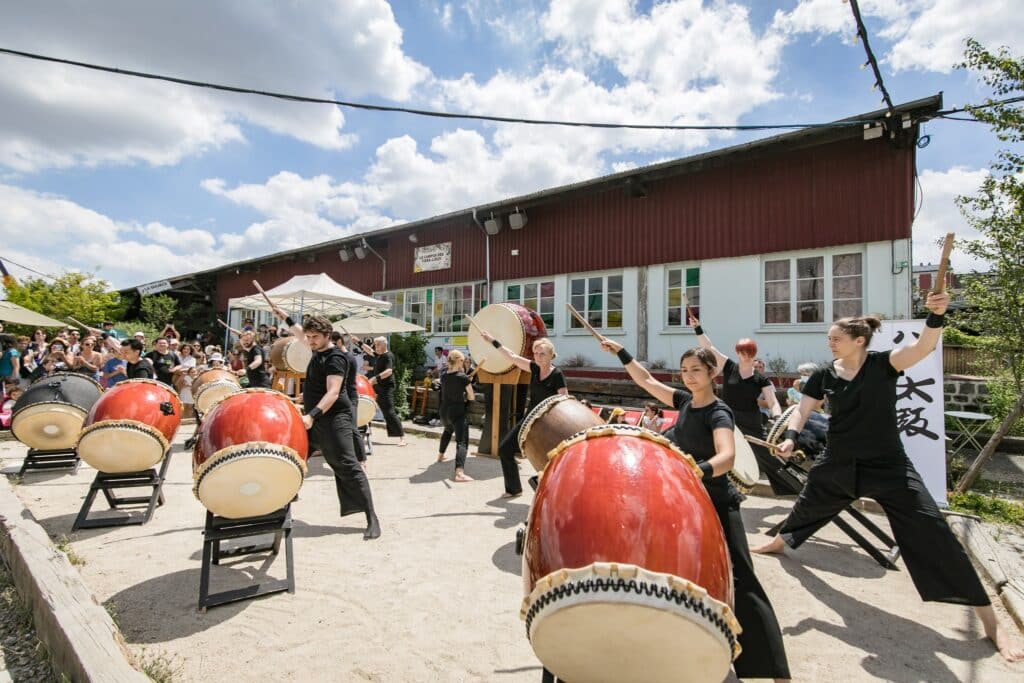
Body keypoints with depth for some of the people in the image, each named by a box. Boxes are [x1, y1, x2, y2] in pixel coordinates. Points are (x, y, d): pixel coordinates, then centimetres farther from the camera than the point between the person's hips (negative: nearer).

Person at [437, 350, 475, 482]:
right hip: (458, 413, -7)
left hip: (444, 412, 7)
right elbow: (471, 397, -3)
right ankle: (459, 473, -30)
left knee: (448, 431, 37)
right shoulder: (463, 377, -12)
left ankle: (440, 455, 53)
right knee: (462, 442, -13)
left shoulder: (443, 375, 3)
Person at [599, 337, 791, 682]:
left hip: (715, 505, -7)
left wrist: (698, 472, -54)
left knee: (737, 583, -6)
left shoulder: (718, 413, -19)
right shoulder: (685, 401, 3)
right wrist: (621, 352, 5)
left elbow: (727, 457, -36)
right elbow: (646, 381, 9)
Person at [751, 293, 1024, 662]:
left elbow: (923, 346, -30)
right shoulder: (824, 375, -4)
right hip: (839, 464, 4)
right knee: (808, 505, 22)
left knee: (931, 531, -11)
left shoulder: (883, 364, -13)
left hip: (887, 464, -3)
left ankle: (990, 621, 3)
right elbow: (802, 410, -2)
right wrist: (790, 437, -20)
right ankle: (778, 542, 53)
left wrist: (937, 316, -49)